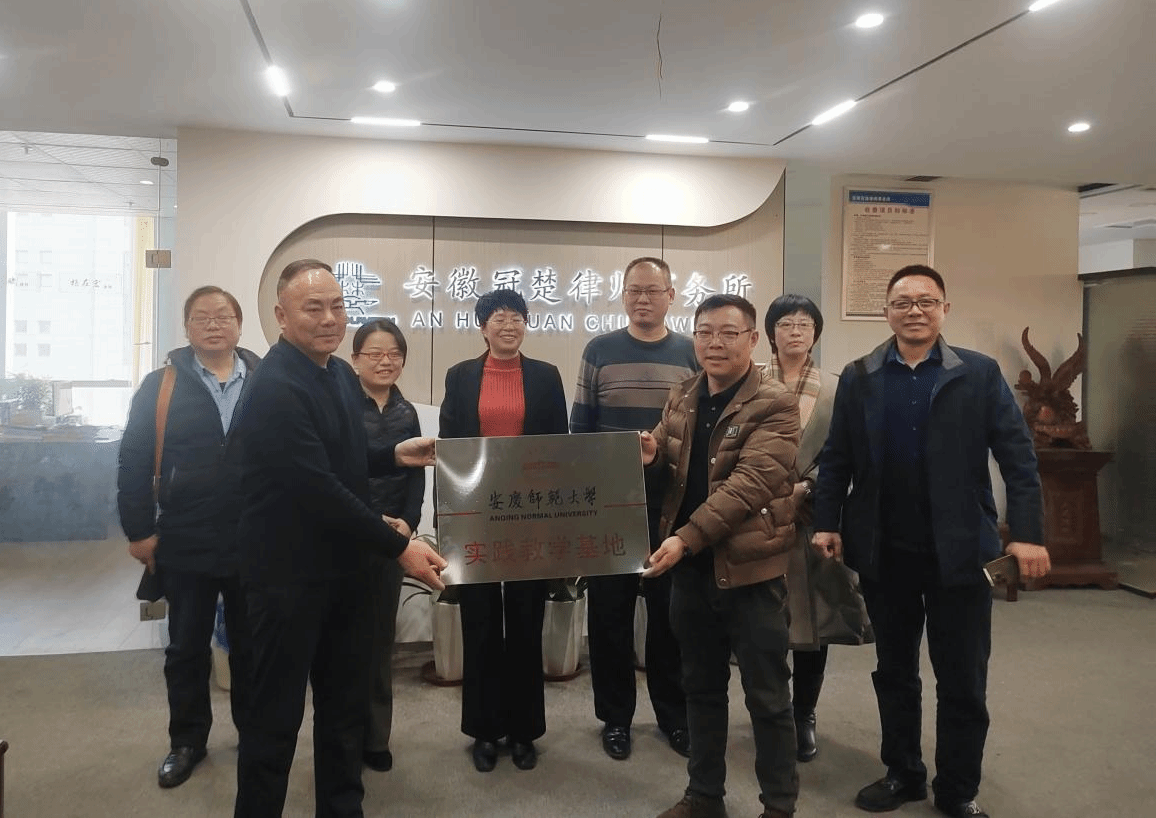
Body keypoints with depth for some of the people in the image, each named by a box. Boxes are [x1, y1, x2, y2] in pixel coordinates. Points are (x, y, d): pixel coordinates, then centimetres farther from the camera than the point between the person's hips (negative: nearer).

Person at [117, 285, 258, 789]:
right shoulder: (161, 386, -2)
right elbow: (134, 461, -3)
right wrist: (139, 530, -6)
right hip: (185, 545, 0)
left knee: (251, 645, 15)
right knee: (187, 648, 14)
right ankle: (186, 741, 32)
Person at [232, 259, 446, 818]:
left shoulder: (342, 374, 7)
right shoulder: (275, 388, -21)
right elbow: (319, 488, -26)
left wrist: (396, 454, 2)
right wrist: (398, 546, -23)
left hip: (345, 566, 8)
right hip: (290, 575, -8)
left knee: (348, 705, 19)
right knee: (277, 713, 8)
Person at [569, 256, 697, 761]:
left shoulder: (692, 354, 5)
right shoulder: (599, 351, 3)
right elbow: (580, 430, 4)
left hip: (672, 504, 0)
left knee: (670, 612, 9)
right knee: (609, 612, 7)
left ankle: (674, 714, 27)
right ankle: (615, 716, 23)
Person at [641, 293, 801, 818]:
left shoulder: (775, 405, -12)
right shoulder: (682, 396, 7)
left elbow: (747, 485, -21)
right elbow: (668, 457, 19)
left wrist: (686, 537, -27)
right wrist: (652, 453, -5)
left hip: (750, 566, -6)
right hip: (691, 565, 6)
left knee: (766, 696, 8)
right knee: (701, 686, 19)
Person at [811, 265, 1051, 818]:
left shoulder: (980, 374, -1)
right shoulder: (858, 378, 3)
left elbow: (1017, 458, -4)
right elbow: (835, 459, 4)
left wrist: (1027, 533, -12)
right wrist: (827, 523, -5)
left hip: (959, 550, -1)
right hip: (884, 551, 2)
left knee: (963, 680, 8)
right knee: (893, 671, 15)